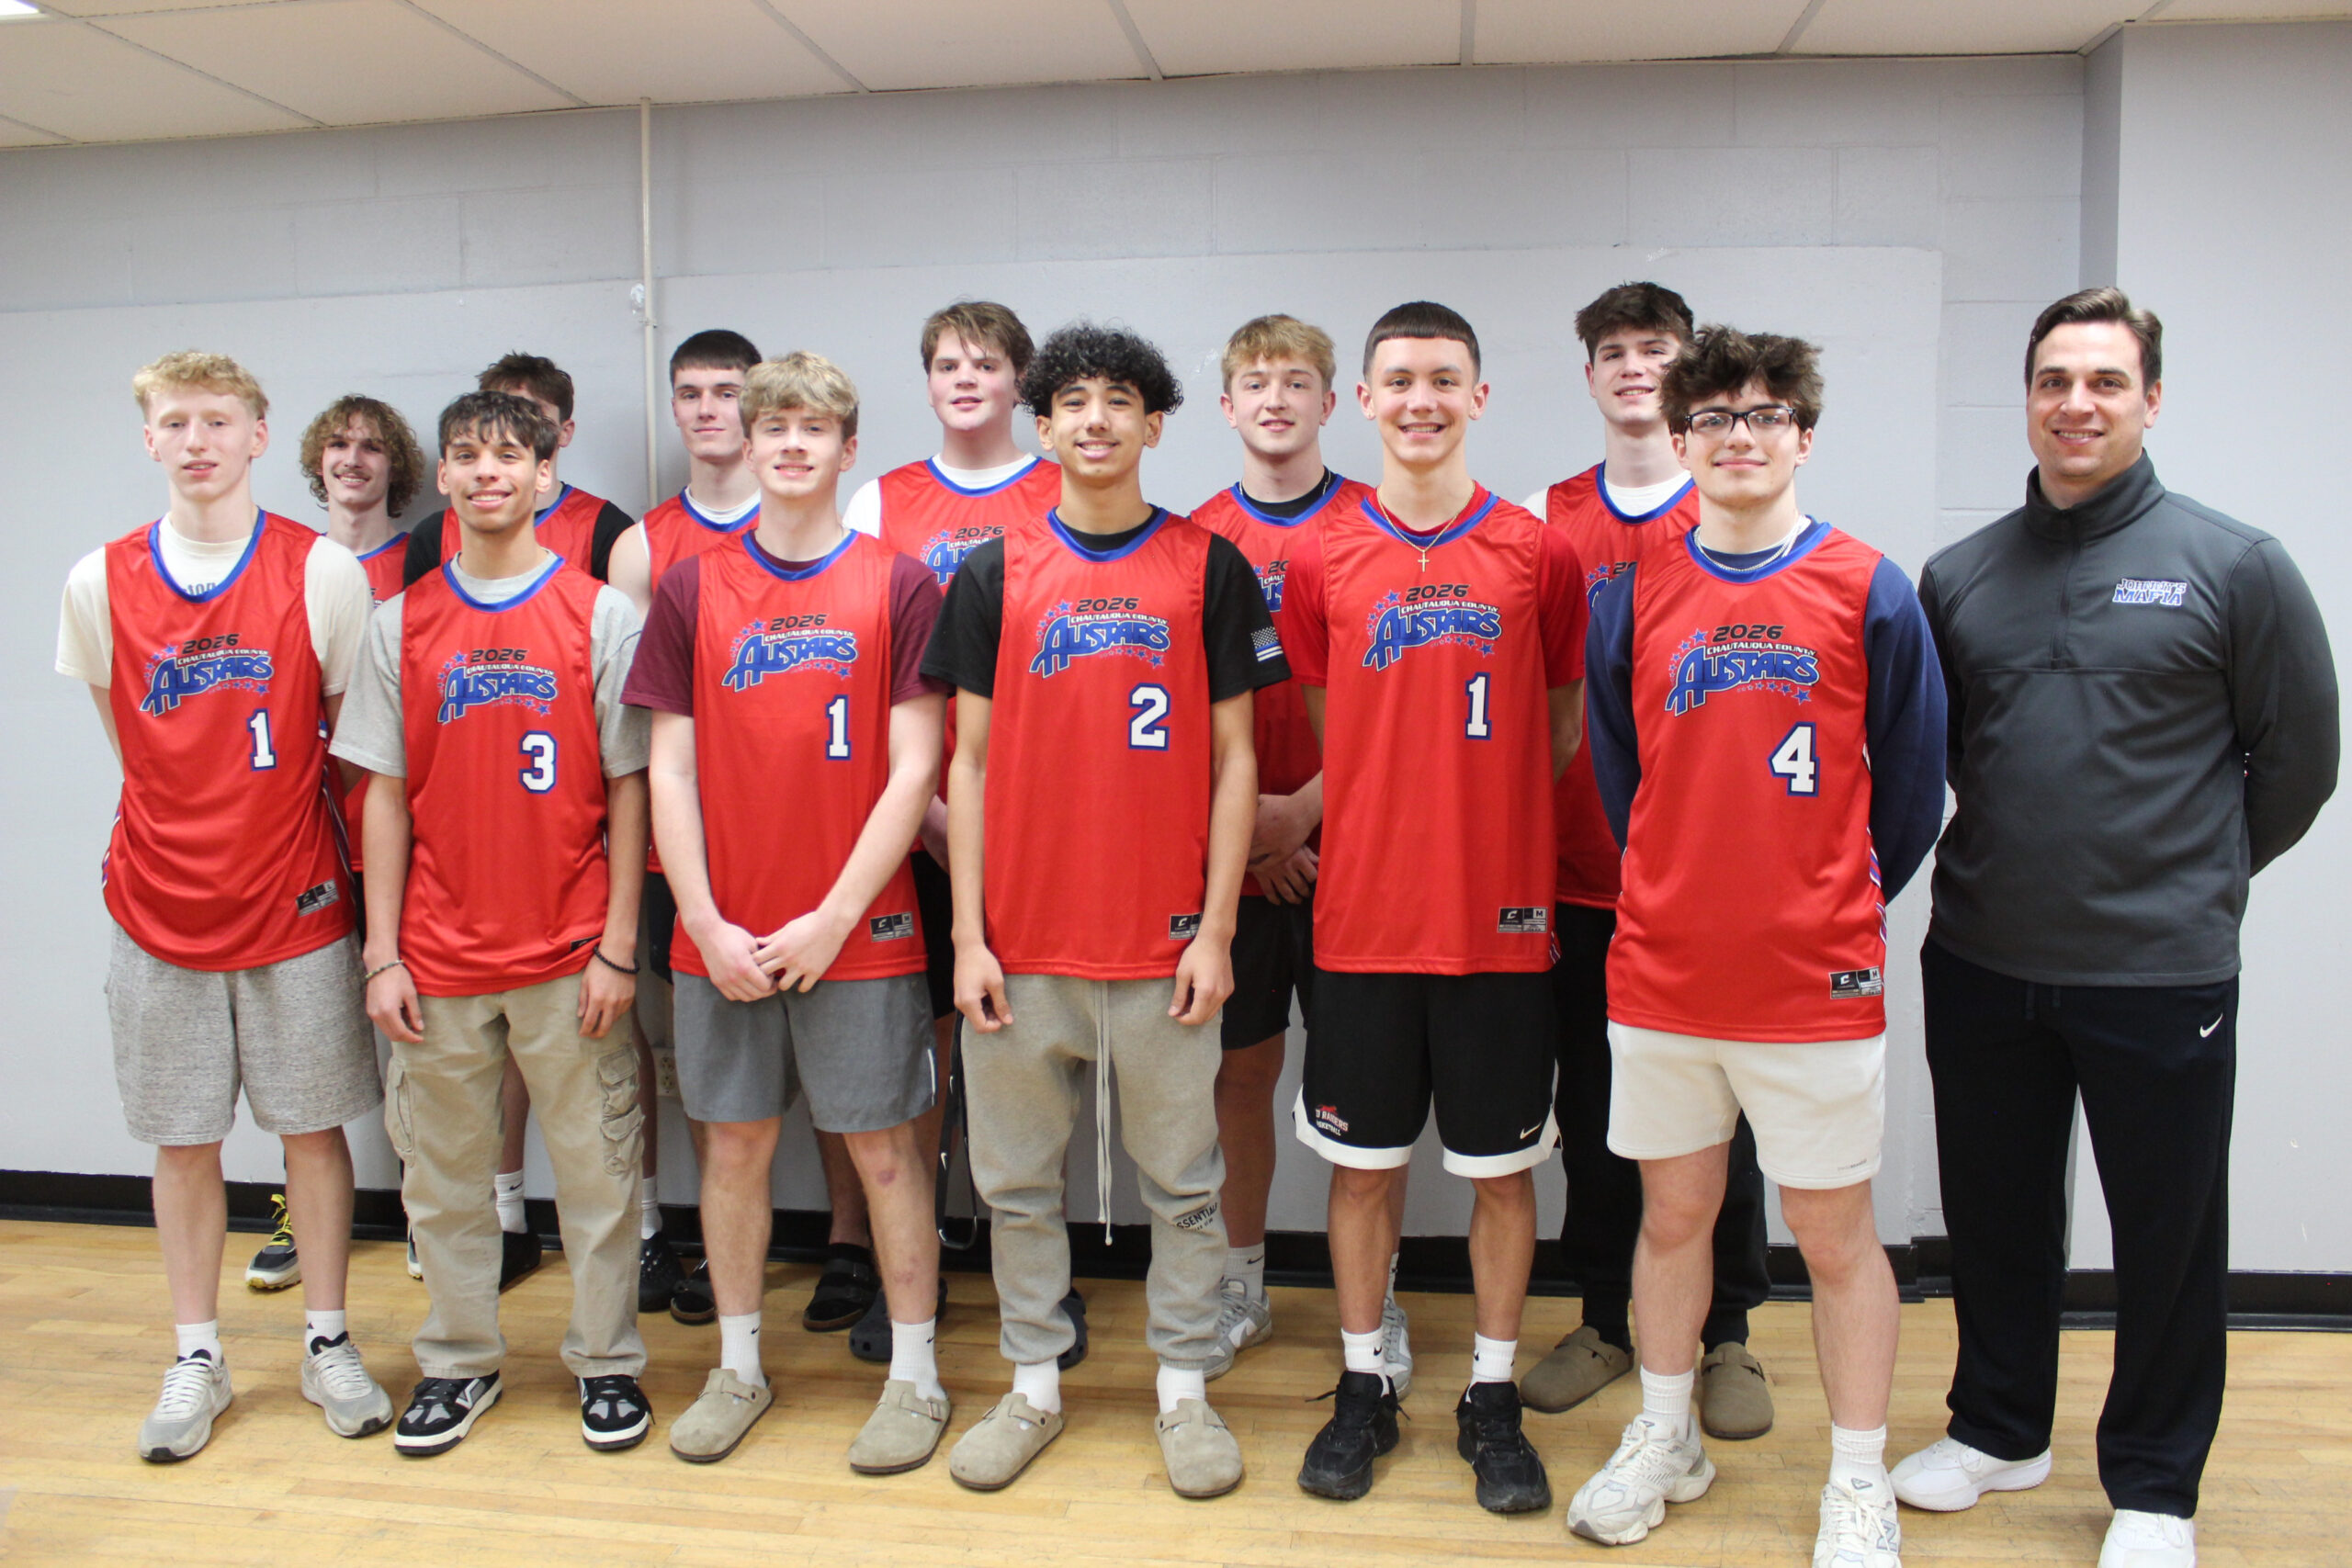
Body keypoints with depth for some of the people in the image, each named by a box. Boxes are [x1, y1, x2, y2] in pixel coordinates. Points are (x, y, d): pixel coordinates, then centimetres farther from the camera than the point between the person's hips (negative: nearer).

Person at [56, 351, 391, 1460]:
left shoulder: (322, 571, -6)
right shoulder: (99, 583, 0)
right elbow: (128, 741, 13)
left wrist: (281, 815, 4)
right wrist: (202, 818, 10)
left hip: (295, 902, -2)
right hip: (159, 907, 2)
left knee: (313, 1126, 7)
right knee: (182, 1138, 10)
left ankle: (327, 1344, 22)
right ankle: (197, 1359, 25)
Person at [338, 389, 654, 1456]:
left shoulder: (602, 615, -1)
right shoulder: (401, 624, 6)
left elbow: (628, 789, -2)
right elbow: (386, 796, 6)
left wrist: (618, 945, -7)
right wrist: (381, 954, 1)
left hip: (569, 955, -2)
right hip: (439, 957, 2)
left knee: (594, 1166, 6)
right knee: (442, 1172, 12)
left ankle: (607, 1359, 22)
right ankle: (459, 1360, 30)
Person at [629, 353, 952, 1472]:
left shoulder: (898, 585, -1)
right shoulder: (692, 589, 5)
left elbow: (913, 769, -6)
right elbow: (670, 769, 3)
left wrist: (835, 915, -11)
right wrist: (707, 924, -5)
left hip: (860, 931, -2)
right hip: (722, 937, 3)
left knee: (884, 1145, 6)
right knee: (734, 1141, 12)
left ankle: (915, 1375, 20)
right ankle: (737, 1367, 29)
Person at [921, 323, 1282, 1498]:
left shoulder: (1210, 569, 2)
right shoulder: (995, 573, 5)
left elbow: (1233, 760, 2)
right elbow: (969, 762, 5)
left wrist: (1217, 928, -5)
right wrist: (968, 935, -1)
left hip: (1163, 946, -1)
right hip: (1022, 944, 2)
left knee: (1182, 1182, 10)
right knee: (1017, 1180, 12)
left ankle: (1184, 1389, 27)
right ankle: (1033, 1386, 30)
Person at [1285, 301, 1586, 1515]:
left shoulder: (1541, 554, -1)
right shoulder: (1319, 563, 2)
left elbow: (1563, 730, 9)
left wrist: (1481, 808, 0)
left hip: (1500, 920, 0)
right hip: (1362, 917, 1)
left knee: (1502, 1170, 10)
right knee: (1362, 1166, 11)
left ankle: (1491, 1400, 28)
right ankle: (1363, 1386, 29)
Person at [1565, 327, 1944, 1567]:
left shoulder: (1870, 590, -3)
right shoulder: (1633, 595, 3)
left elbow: (1909, 787, 3)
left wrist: (1835, 906, 6)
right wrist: (1679, 897, 9)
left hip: (1816, 978, -2)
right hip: (1660, 970, 2)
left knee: (1834, 1234, 9)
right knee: (1672, 1211, 15)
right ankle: (1663, 1439, 34)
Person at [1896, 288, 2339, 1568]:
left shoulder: (2233, 566, -5)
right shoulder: (1958, 577, 5)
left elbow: (2296, 755, 2)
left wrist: (2192, 877, 7)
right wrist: (2016, 860, 10)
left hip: (2161, 977, -3)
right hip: (1981, 967, 3)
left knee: (2169, 1238, 10)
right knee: (1995, 1221, 16)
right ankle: (1999, 1430, 37)